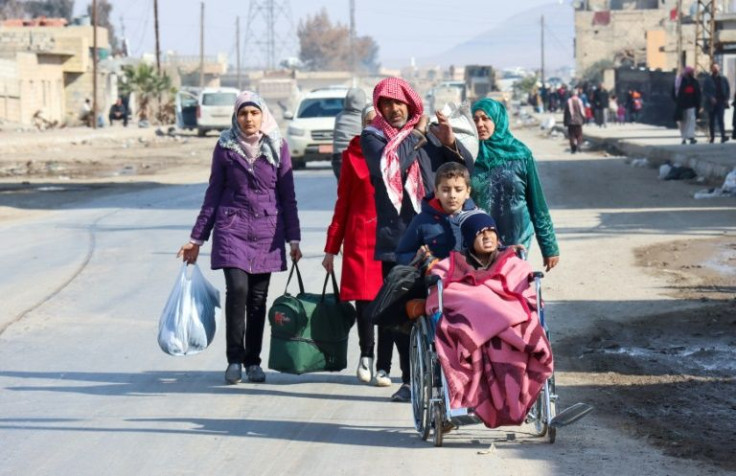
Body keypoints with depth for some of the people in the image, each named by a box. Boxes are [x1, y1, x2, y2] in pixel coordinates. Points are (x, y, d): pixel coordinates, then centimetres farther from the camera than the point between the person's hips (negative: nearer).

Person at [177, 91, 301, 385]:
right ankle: (235, 358, -7)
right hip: (232, 228, -1)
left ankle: (253, 361, 14)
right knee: (237, 289, -16)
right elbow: (213, 194, 9)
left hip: (266, 232, 1)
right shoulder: (225, 147, 3)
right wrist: (197, 238, 7)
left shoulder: (278, 147, 4)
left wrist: (293, 239, 3)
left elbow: (288, 196, 7)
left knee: (258, 297, 2)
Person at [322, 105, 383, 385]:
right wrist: (332, 247, 10)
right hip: (360, 235, 1)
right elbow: (343, 201, 12)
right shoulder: (353, 154, 9)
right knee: (363, 297, -3)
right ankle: (366, 355, 14)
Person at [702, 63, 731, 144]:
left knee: (720, 119, -13)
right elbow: (704, 92, -2)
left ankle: (723, 136, -19)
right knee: (711, 121, 6)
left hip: (721, 103, 0)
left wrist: (726, 99, -1)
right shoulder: (708, 80, 1)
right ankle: (712, 137, 15)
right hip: (712, 103, 0)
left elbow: (728, 90, 12)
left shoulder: (723, 79, 7)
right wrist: (710, 98, -15)